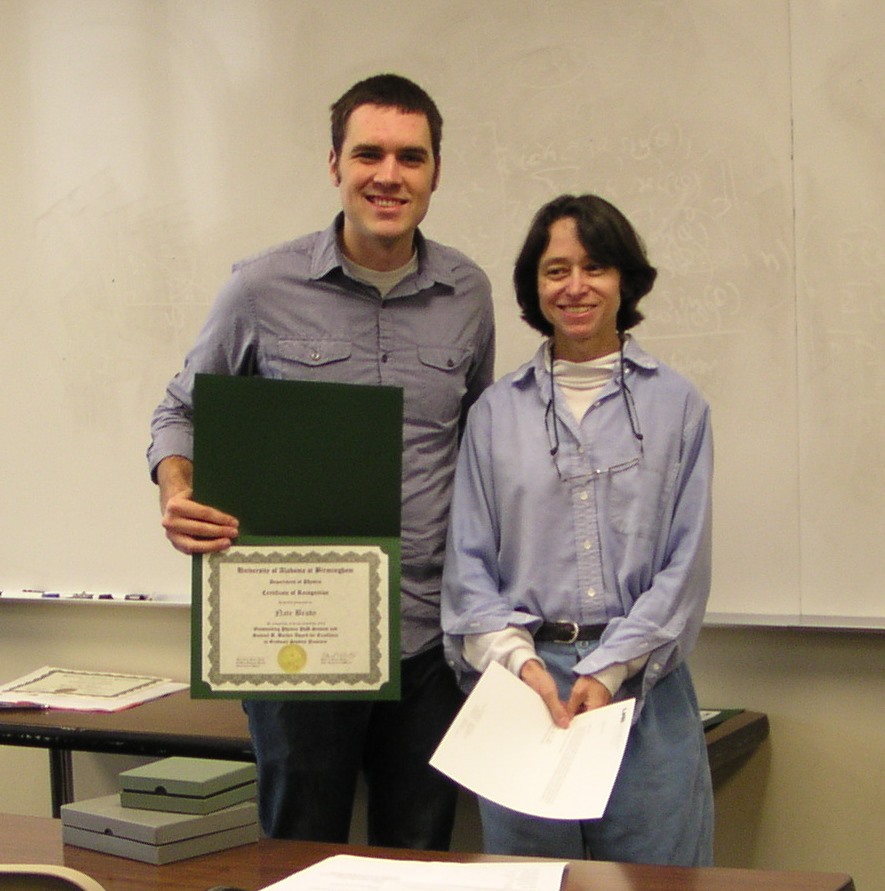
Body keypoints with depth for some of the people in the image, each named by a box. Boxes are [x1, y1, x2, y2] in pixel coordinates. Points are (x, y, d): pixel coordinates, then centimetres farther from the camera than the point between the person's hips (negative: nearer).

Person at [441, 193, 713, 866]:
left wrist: (609, 671, -11)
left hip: (643, 682, -1)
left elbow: (686, 563, -1)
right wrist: (522, 661, -11)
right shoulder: (497, 411, 9)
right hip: (521, 681, 1)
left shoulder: (677, 405, 5)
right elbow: (468, 560, 4)